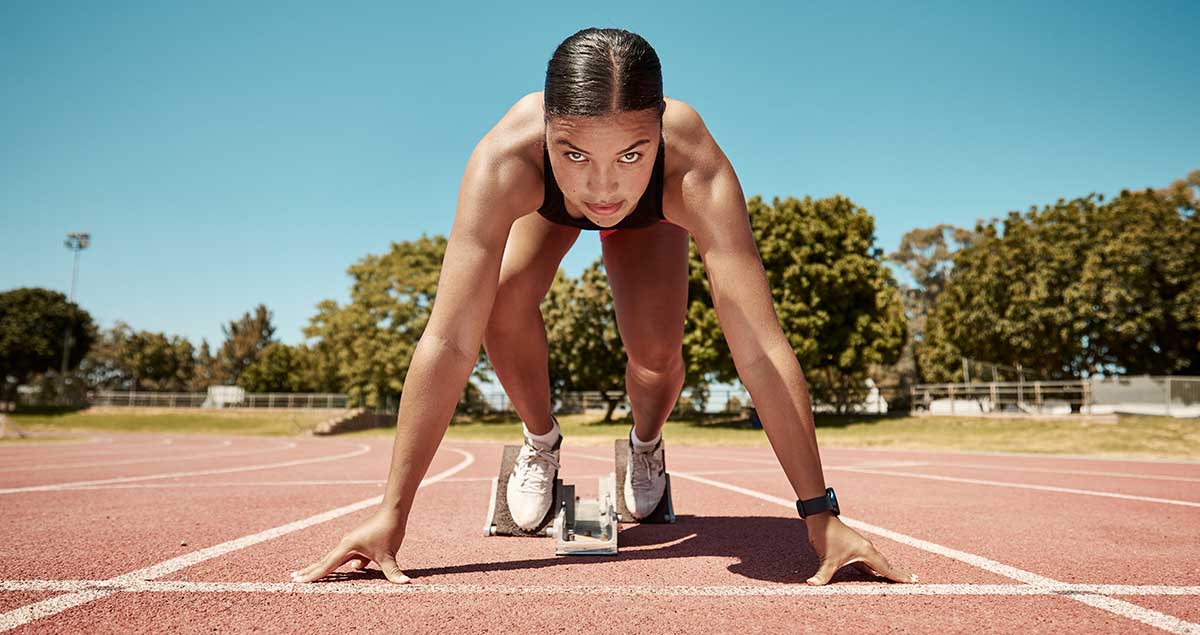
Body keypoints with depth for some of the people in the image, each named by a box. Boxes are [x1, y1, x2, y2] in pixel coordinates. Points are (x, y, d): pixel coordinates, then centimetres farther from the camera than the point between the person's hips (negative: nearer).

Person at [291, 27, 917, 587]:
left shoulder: (696, 170, -45)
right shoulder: (505, 159, -46)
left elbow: (760, 350, -44)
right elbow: (448, 342, -45)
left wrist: (821, 516, -42)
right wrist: (390, 514, -42)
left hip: (649, 216, 0)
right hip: (546, 207, 1)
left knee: (656, 349, -19)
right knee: (503, 300, -26)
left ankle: (646, 441, 18)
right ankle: (540, 438, 6)